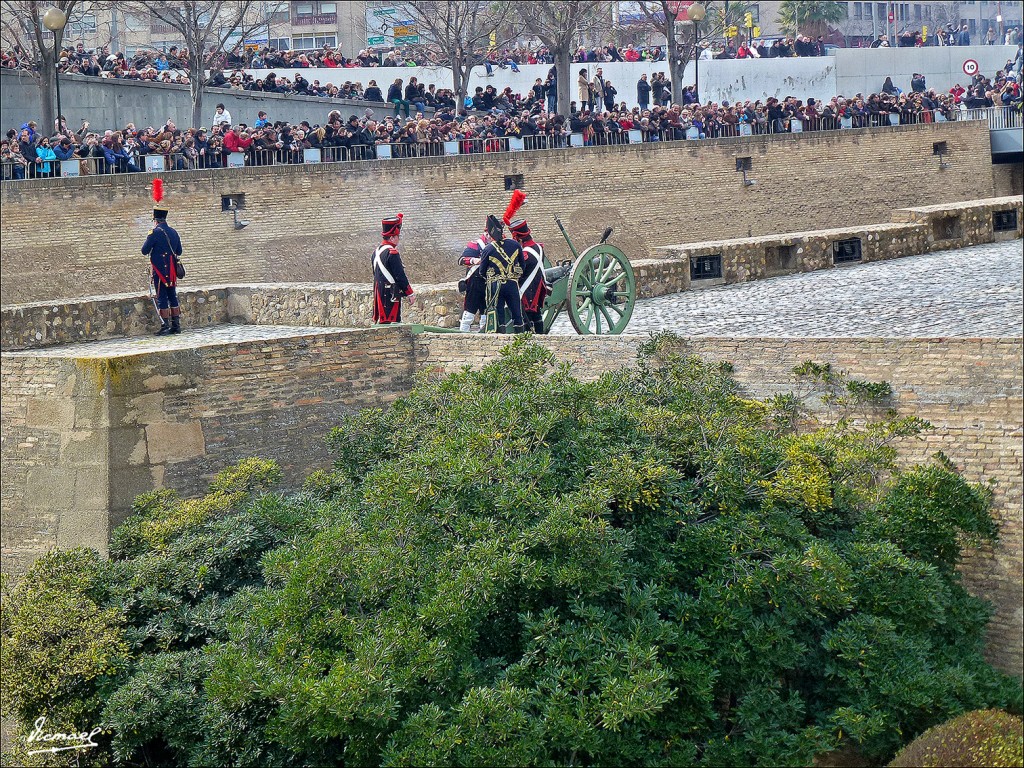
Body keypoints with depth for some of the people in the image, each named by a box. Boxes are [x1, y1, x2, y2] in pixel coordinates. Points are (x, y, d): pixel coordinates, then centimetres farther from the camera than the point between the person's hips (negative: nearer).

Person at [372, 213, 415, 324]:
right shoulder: (392, 252, -16)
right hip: (391, 293, -10)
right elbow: (400, 276, -16)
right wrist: (410, 294, -9)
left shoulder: (377, 251, 13)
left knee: (382, 321, 11)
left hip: (379, 292, 10)